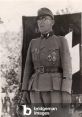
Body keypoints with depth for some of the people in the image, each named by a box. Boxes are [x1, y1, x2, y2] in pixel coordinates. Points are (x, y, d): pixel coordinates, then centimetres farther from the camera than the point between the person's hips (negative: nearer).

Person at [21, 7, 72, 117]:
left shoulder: (61, 41, 4)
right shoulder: (33, 43, 17)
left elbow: (67, 67, -5)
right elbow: (28, 68, 15)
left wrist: (66, 92, -17)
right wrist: (25, 90, 6)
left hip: (56, 88, -4)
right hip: (37, 89, 4)